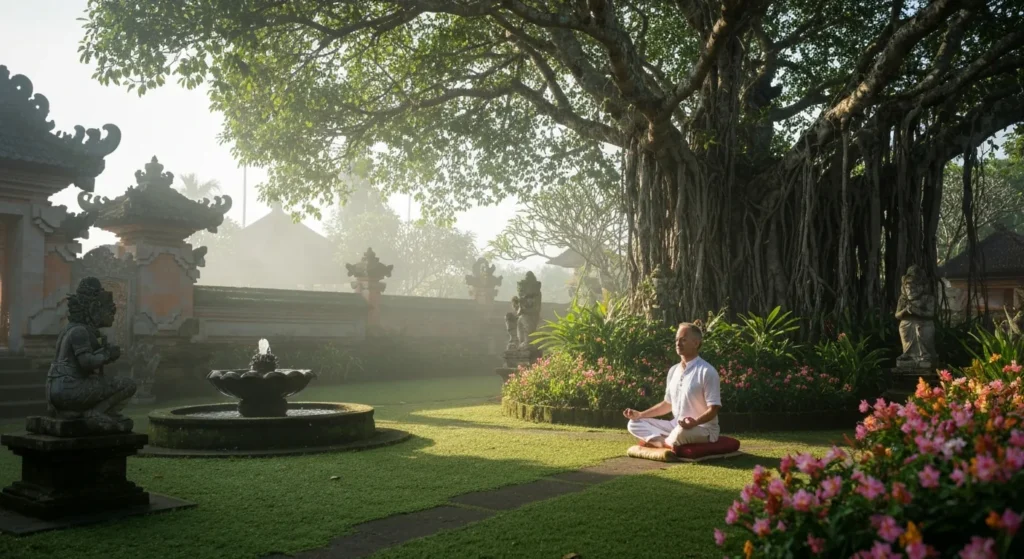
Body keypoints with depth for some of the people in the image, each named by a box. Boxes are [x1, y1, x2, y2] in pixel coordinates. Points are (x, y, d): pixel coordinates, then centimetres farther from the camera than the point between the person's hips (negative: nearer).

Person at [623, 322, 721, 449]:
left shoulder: (707, 371, -14)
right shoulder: (673, 371, 9)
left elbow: (713, 409, -17)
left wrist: (695, 422, -37)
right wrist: (639, 414, 9)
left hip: (703, 429, -7)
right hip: (676, 426, 7)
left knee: (680, 433, -41)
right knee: (634, 424, 0)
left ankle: (654, 440, -10)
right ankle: (667, 442, -21)